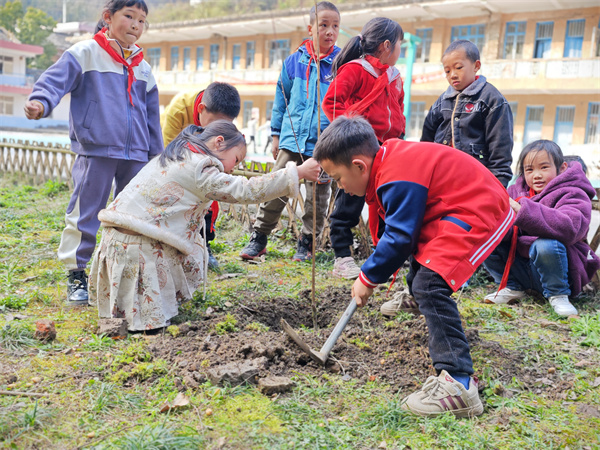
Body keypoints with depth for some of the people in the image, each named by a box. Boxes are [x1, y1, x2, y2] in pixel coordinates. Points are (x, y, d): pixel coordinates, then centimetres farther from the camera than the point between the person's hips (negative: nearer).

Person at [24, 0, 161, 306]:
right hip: (95, 151, -5)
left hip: (135, 154, 5)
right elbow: (56, 79, -12)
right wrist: (40, 101, -33)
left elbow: (151, 114, 21)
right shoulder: (85, 53, 1)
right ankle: (77, 274, 9)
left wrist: (156, 152, 20)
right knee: (85, 214, -2)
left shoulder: (142, 67, 17)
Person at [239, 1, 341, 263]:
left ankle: (307, 243, 23)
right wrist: (276, 134, 13)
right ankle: (258, 238, 15)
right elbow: (281, 99, 14)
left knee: (317, 195, 8)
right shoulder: (295, 61, 4)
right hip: (292, 139, 2)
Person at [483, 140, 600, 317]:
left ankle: (557, 294, -10)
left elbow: (569, 228, -34)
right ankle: (512, 288, 4)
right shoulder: (518, 189, 8)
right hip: (520, 267, 6)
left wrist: (522, 211, -41)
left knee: (546, 245, -38)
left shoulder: (572, 195, -12)